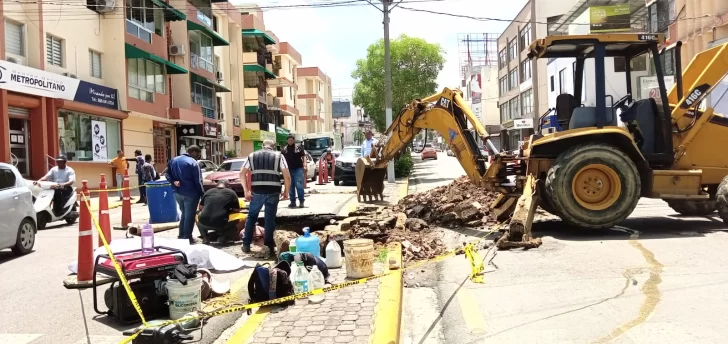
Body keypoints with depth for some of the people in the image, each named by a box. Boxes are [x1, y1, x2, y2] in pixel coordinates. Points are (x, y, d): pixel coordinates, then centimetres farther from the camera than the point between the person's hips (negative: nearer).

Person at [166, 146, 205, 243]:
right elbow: (198, 181, -14)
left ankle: (181, 236, 25)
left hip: (178, 192, 7)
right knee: (189, 215, 3)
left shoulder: (174, 160, 9)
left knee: (184, 214, 21)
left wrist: (173, 181, -4)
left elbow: (167, 174, 10)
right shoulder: (193, 163, -14)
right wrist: (203, 194, -6)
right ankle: (187, 237, 6)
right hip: (190, 193, -7)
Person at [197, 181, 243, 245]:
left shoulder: (208, 191, 18)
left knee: (199, 217, 37)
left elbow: (200, 208, 27)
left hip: (204, 223, 3)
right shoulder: (231, 193, 10)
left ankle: (205, 238, 17)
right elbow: (237, 210, 14)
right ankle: (223, 237, 5)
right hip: (220, 225, -3)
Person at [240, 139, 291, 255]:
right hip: (273, 191, -1)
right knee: (270, 218, 8)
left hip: (257, 191, 1)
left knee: (251, 216, 18)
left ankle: (246, 245, 20)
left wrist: (246, 191, 11)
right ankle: (270, 247, 11)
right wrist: (286, 192, 11)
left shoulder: (252, 156, 16)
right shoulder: (278, 156, 10)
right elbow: (287, 176, 1)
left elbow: (242, 173, 9)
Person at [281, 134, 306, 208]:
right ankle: (293, 202, 15)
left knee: (299, 185, -8)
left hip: (298, 169, -3)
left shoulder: (299, 147, 3)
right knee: (290, 187, 7)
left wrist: (304, 165, -11)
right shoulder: (284, 149, 10)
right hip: (289, 170, 4)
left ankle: (301, 201, 0)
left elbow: (303, 157, 1)